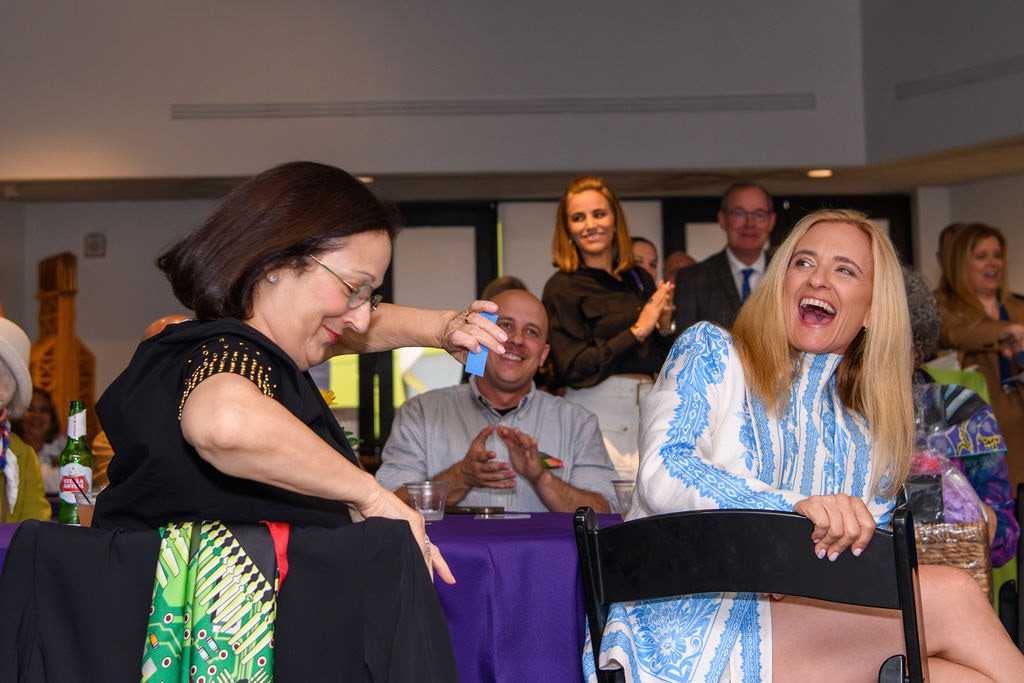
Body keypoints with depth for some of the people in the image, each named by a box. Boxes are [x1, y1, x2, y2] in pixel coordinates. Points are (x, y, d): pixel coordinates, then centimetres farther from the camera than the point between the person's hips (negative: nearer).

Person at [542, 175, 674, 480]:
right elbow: (574, 369, -12)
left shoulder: (641, 280, 14)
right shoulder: (561, 288, -3)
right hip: (598, 412, -5)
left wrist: (664, 326, -2)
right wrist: (637, 331, -10)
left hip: (647, 409, 5)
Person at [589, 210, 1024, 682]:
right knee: (949, 594, -19)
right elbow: (661, 475, -11)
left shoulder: (867, 437, 20)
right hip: (682, 627, -4)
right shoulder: (711, 352, 6)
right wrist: (796, 505, -26)